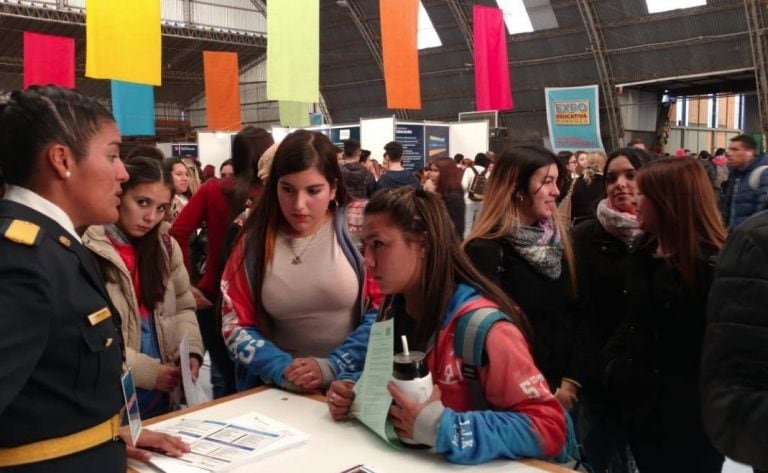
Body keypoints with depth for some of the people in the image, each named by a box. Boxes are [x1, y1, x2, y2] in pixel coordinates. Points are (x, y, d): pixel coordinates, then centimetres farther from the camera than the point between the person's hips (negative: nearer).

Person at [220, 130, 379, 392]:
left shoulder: (358, 231, -3)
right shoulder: (254, 241, 2)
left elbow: (383, 312, -3)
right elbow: (235, 325, 4)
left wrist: (333, 367, -12)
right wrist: (281, 369, -10)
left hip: (351, 386, -2)